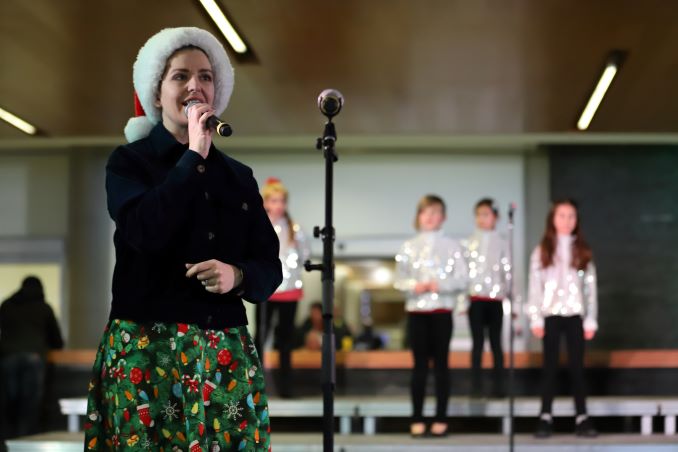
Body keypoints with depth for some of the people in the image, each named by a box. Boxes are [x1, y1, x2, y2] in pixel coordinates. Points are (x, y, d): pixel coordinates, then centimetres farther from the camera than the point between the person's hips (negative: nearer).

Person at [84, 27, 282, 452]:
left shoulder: (239, 175, 14)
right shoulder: (129, 161, 2)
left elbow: (269, 266, 11)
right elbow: (146, 232, -17)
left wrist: (237, 276, -11)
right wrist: (194, 157, -10)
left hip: (227, 354, 4)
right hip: (146, 351, -3)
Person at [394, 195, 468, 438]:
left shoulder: (451, 246, 2)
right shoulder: (409, 246, 5)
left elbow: (462, 279, -2)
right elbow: (399, 279, 4)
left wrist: (440, 285, -16)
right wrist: (414, 286, -15)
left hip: (442, 310, -1)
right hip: (416, 310, 1)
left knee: (441, 363, 2)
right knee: (420, 364, 3)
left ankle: (441, 418, 8)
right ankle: (417, 419, 7)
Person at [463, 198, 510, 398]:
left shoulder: (502, 243, 6)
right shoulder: (470, 242, 7)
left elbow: (508, 272, 5)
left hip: (495, 299, 0)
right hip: (475, 298, 0)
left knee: (495, 343, 2)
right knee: (478, 342, 1)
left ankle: (498, 387, 6)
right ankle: (476, 387, 2)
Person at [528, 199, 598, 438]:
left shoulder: (582, 251, 8)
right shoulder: (542, 251, 3)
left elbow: (590, 287, 6)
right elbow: (535, 285, 0)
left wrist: (591, 320, 0)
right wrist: (535, 318, -7)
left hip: (575, 314, 1)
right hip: (551, 314, -1)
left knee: (577, 366, 2)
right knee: (550, 366, 3)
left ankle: (582, 418, 5)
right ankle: (545, 418, 5)